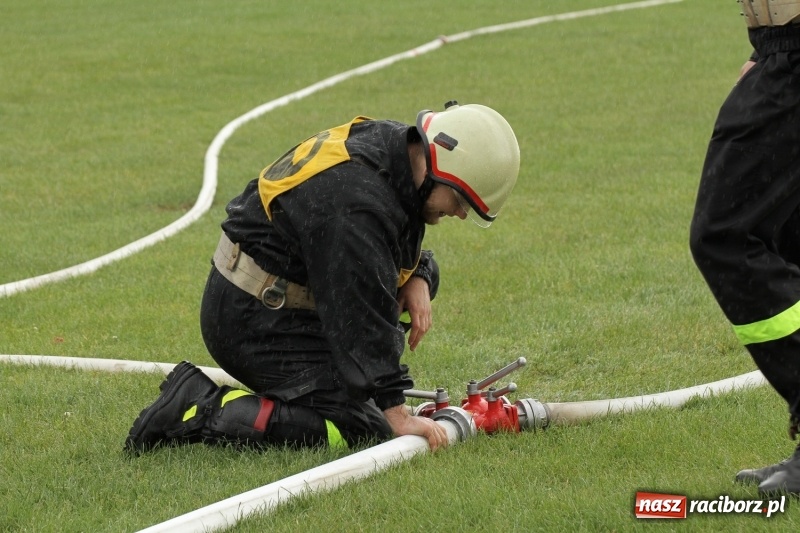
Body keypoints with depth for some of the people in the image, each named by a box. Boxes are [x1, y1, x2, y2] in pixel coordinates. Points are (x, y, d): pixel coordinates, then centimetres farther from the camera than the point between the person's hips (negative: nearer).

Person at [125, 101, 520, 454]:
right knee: (360, 428, -15)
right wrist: (397, 415, -23)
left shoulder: (394, 145, 2)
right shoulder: (357, 202, -28)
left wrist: (419, 279, -4)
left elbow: (409, 251, 19)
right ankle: (200, 412, -16)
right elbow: (362, 317, -27)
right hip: (256, 320, -10)